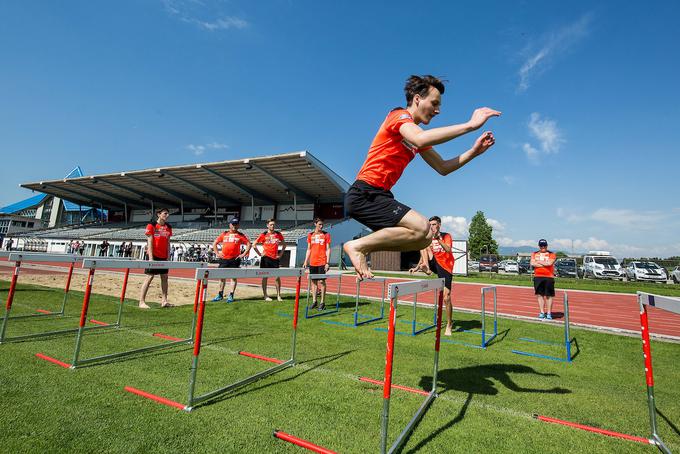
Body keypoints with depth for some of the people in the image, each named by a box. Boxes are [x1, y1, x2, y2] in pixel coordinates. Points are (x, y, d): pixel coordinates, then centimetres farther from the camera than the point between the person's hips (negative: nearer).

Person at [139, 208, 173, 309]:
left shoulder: (168, 227, 10)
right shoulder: (152, 226, -6)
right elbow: (150, 243, -10)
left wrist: (168, 257, 7)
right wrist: (151, 258, -15)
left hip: (163, 257, 6)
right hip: (154, 255, -6)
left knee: (164, 277, 7)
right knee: (149, 277, -5)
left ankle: (164, 301, 12)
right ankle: (142, 302, 3)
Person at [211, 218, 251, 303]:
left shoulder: (240, 235, 4)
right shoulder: (224, 234, 11)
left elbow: (249, 244, 2)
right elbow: (215, 243, 16)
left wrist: (243, 254, -5)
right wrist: (217, 253, 7)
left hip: (235, 259, -3)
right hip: (224, 259, 3)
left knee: (233, 277, 0)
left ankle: (231, 296, 7)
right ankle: (220, 295, 22)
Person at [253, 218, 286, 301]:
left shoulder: (278, 234, 6)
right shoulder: (263, 235, -2)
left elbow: (284, 244, 19)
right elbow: (254, 245, 0)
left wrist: (281, 253, 9)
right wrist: (260, 254, -3)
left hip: (275, 258, 2)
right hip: (266, 258, -2)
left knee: (278, 277, 1)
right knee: (265, 277, 5)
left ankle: (278, 295, 11)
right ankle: (265, 296, 15)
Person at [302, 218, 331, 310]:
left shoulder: (326, 235, 0)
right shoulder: (310, 235, 10)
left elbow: (328, 249, -3)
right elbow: (309, 249, 15)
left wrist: (327, 262, -10)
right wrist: (305, 261, 9)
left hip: (322, 262, -4)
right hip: (312, 262, 4)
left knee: (322, 281, -2)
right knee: (313, 281, 9)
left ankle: (322, 303, 7)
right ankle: (314, 301, 21)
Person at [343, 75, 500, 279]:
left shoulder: (415, 134, 21)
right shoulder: (399, 115, -6)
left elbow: (443, 167, 18)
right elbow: (421, 139, -30)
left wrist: (474, 151, 5)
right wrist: (470, 125, -27)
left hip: (377, 195, 9)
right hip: (364, 193, -9)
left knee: (425, 237, 7)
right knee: (421, 227, -22)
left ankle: (362, 247, 5)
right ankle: (358, 246, -11)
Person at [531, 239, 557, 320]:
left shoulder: (552, 254, 4)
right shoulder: (534, 254, 12)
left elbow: (549, 263, -14)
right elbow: (532, 263, -4)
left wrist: (538, 261, -4)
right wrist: (545, 264, -8)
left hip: (549, 277, -3)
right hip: (538, 277, 3)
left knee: (549, 295, 0)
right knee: (540, 295, 6)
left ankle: (549, 313, 8)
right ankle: (542, 312, 15)